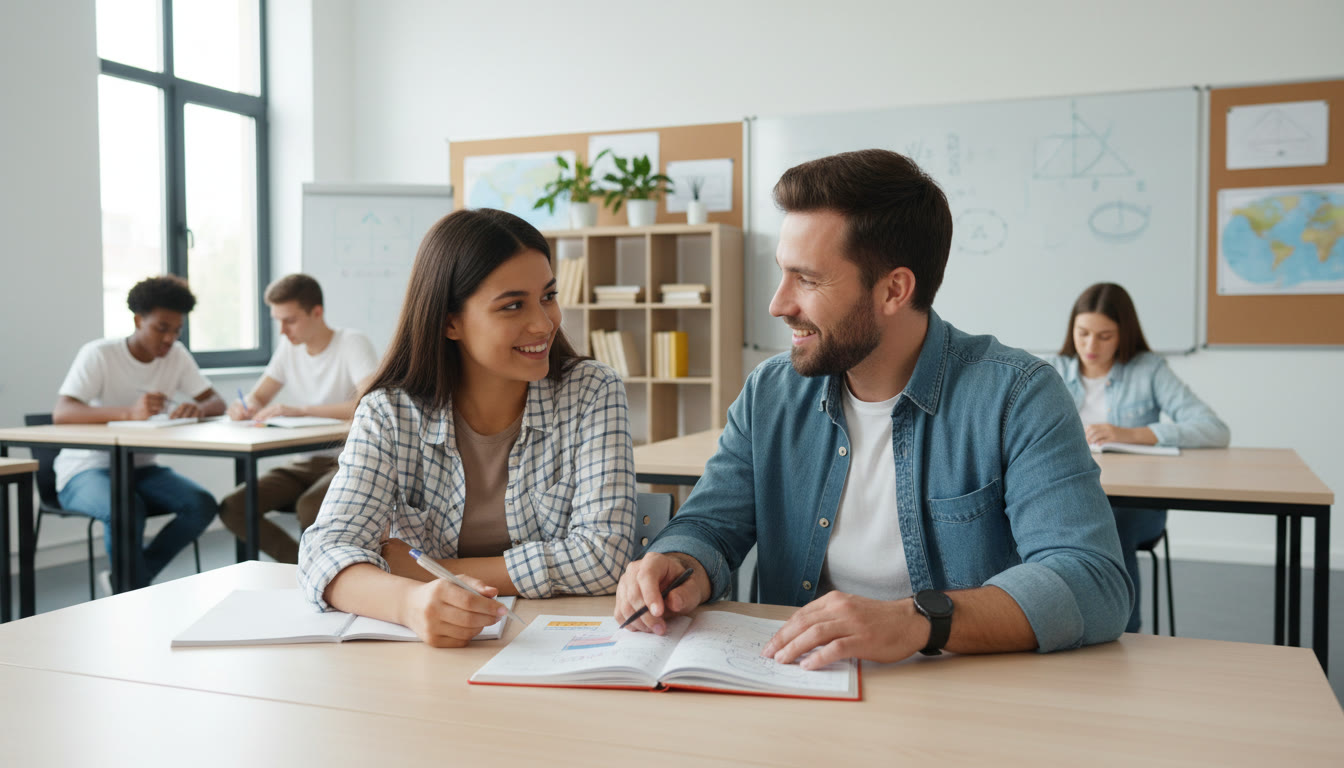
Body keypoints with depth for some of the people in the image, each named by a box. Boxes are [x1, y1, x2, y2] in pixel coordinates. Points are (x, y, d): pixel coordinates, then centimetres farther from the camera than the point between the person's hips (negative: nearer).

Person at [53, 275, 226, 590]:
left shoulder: (176, 355, 2)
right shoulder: (98, 355, -14)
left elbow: (217, 402, -2)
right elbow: (61, 413, -28)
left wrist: (199, 408, -29)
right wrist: (129, 412, -46)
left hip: (140, 468, 5)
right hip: (86, 470, -5)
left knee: (202, 505, -21)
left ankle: (128, 582, -2)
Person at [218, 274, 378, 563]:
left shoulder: (353, 344, -11)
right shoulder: (289, 348, 10)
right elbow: (258, 397, 15)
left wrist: (299, 410, -32)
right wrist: (244, 406, -11)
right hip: (305, 462, 7)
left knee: (309, 508, -35)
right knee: (232, 508, -13)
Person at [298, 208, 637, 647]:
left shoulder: (594, 394, -5)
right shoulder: (389, 413, -3)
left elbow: (603, 558, -14)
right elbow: (326, 548, -14)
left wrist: (430, 570, -13)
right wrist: (409, 601, -36)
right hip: (430, 657, 1)